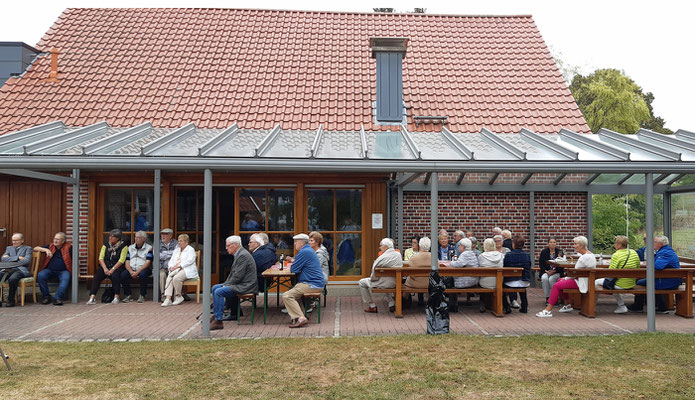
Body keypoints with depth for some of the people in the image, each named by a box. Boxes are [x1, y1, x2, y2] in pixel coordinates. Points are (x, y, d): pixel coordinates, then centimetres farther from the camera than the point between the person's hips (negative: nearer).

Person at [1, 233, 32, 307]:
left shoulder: (27, 248, 12)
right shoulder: (9, 248, 26)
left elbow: (27, 261, -7)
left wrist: (9, 259, -5)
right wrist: (18, 258, -3)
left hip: (21, 270, -4)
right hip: (8, 269, 4)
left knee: (12, 279, -37)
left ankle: (11, 300, -21)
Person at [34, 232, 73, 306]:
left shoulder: (68, 247, 3)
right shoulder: (50, 246, 14)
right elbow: (35, 248, 12)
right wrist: (46, 250, -4)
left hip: (63, 270, -3)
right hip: (50, 270, 3)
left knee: (66, 278, -34)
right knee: (40, 275, -25)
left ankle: (57, 298, -35)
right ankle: (46, 297, -15)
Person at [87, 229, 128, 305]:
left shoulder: (123, 246, 0)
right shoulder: (106, 245, 13)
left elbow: (121, 260, -9)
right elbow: (101, 258, 4)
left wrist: (112, 269, -21)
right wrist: (105, 268, -14)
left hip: (116, 267, -3)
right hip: (105, 266, 3)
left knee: (115, 275, -35)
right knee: (97, 275, -26)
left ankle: (116, 297, -29)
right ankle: (92, 297, -31)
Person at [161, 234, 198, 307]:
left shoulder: (191, 250, 5)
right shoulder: (176, 250, 27)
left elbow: (189, 261, -10)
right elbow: (171, 260, 19)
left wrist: (178, 266, -18)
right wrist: (171, 267, -4)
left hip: (187, 270, -5)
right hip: (176, 270, 5)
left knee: (176, 278, -34)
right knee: (169, 278, -27)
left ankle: (179, 297, -14)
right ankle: (168, 299, -36)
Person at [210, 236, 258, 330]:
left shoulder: (243, 255, -18)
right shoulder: (239, 254, 15)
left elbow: (238, 276, -21)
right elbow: (233, 273, 19)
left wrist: (226, 285, -11)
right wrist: (226, 283, 6)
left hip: (245, 286, -11)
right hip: (240, 284, 11)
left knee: (219, 292, -21)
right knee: (215, 288, 10)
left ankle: (218, 321, -16)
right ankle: (216, 315, 16)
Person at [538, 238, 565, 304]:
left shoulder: (560, 252, 3)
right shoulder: (544, 252, 7)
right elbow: (540, 264, 7)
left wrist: (554, 271, -14)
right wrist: (546, 271, -9)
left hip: (557, 272, -2)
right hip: (546, 272, 2)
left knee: (551, 279, -32)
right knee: (544, 278, -31)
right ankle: (547, 298, -22)